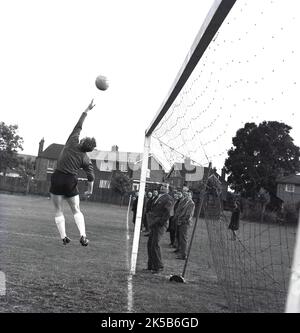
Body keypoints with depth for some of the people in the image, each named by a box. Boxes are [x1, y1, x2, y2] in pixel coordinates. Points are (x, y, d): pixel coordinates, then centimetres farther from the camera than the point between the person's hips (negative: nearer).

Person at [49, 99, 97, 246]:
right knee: (76, 210, 12)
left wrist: (87, 109, 13)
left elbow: (78, 125, 8)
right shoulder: (86, 159, 2)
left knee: (58, 211, 7)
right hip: (71, 182, 1)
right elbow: (91, 176, 1)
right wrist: (89, 190, 16)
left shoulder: (72, 143, 0)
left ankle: (63, 237, 0)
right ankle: (83, 235, -2)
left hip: (57, 178, -1)